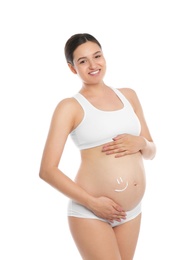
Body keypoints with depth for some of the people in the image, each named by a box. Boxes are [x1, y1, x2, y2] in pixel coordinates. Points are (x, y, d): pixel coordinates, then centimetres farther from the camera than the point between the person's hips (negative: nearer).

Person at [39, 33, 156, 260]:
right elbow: (47, 170, -11)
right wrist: (93, 203, -16)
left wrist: (140, 143, -7)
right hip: (90, 212, -5)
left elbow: (151, 152, 15)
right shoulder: (70, 107, -6)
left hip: (132, 211, 5)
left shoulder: (128, 95, 9)